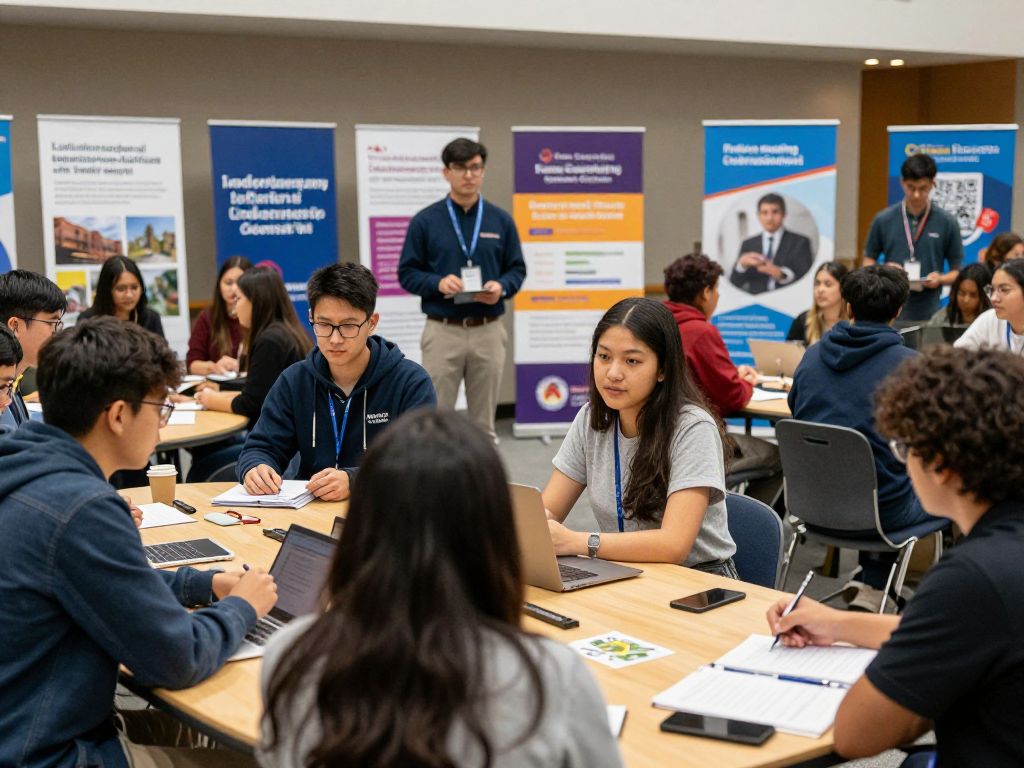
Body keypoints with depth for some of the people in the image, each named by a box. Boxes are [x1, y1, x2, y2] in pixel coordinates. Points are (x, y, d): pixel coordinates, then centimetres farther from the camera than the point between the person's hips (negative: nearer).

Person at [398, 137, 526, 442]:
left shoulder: (501, 221, 6)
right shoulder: (425, 221, 0)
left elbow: (517, 269, 10)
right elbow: (407, 273, 1)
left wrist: (502, 287, -11)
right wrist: (438, 283, -17)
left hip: (488, 331, 2)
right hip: (443, 331, -2)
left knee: (484, 422, 9)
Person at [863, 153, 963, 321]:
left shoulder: (946, 222, 1)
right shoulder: (883, 220, 2)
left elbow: (957, 271, 7)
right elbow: (868, 261, 11)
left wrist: (940, 279, -14)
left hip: (928, 314, -1)